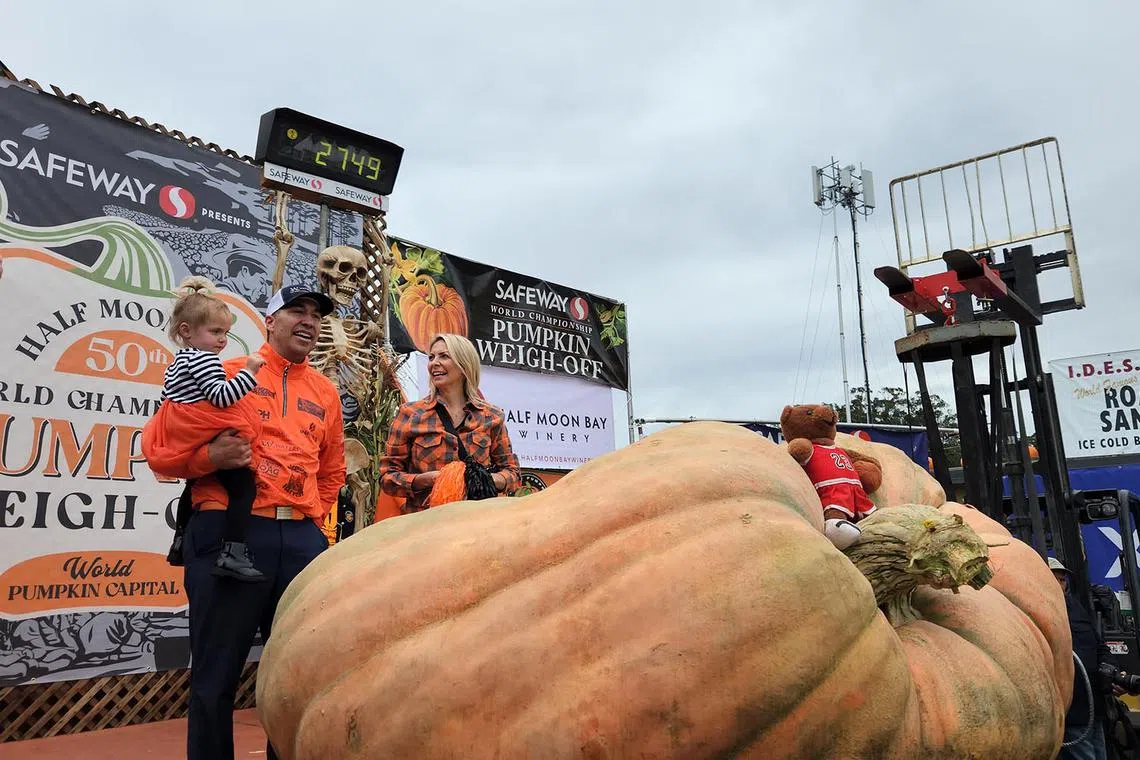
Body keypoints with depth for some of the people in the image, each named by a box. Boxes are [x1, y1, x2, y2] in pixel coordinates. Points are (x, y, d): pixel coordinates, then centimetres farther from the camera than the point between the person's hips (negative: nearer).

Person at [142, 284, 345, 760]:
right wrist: (209, 457, -16)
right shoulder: (228, 373, 4)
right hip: (229, 534, -4)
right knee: (216, 676, 4)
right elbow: (157, 444, 2)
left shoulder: (326, 392, 16)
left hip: (302, 540, 4)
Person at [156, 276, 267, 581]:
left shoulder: (175, 364, 19)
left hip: (188, 443, 11)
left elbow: (165, 402, 24)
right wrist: (248, 372, -22)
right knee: (244, 487, -13)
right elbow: (221, 397, -23)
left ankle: (180, 543, 42)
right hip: (213, 441, -11)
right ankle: (232, 553, -23)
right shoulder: (204, 359, -13)